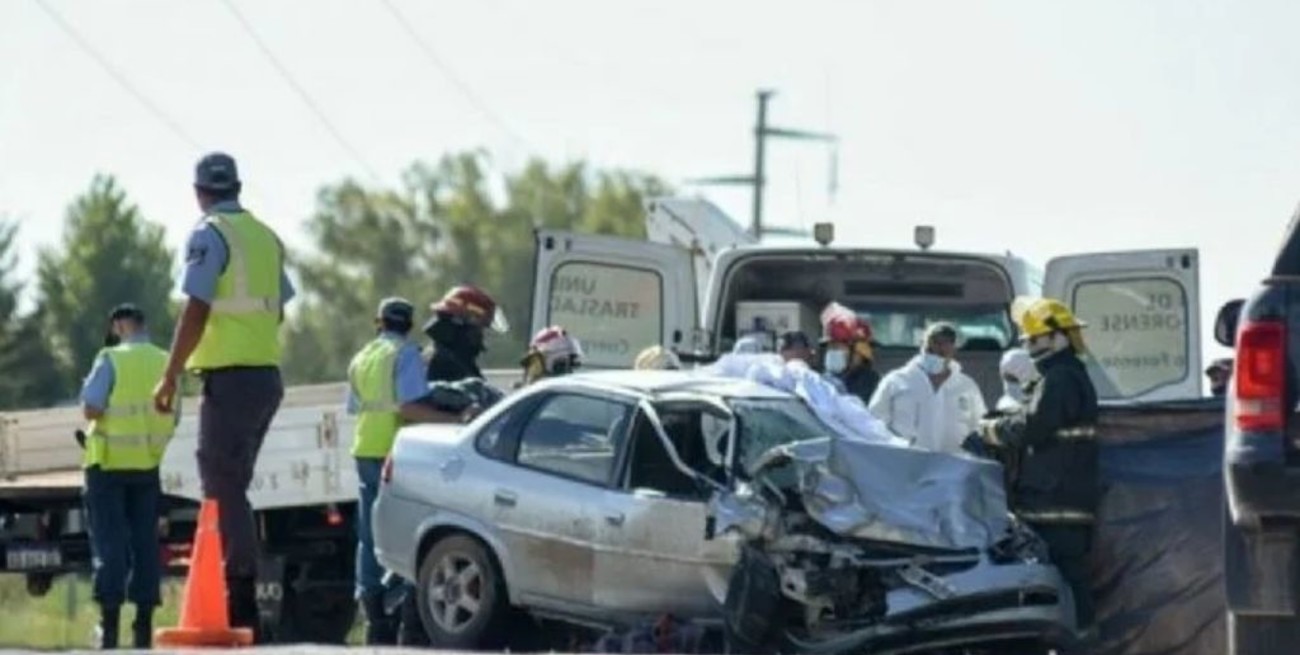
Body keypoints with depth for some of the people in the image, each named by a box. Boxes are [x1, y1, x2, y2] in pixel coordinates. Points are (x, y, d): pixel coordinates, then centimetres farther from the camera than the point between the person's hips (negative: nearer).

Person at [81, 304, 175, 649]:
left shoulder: (112, 360, -10)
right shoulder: (166, 363, 7)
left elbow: (91, 409, -16)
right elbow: (173, 419, 11)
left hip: (111, 462, -4)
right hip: (149, 463, 5)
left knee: (110, 541, -3)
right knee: (145, 541, 7)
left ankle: (110, 619, -8)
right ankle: (144, 619, 5)